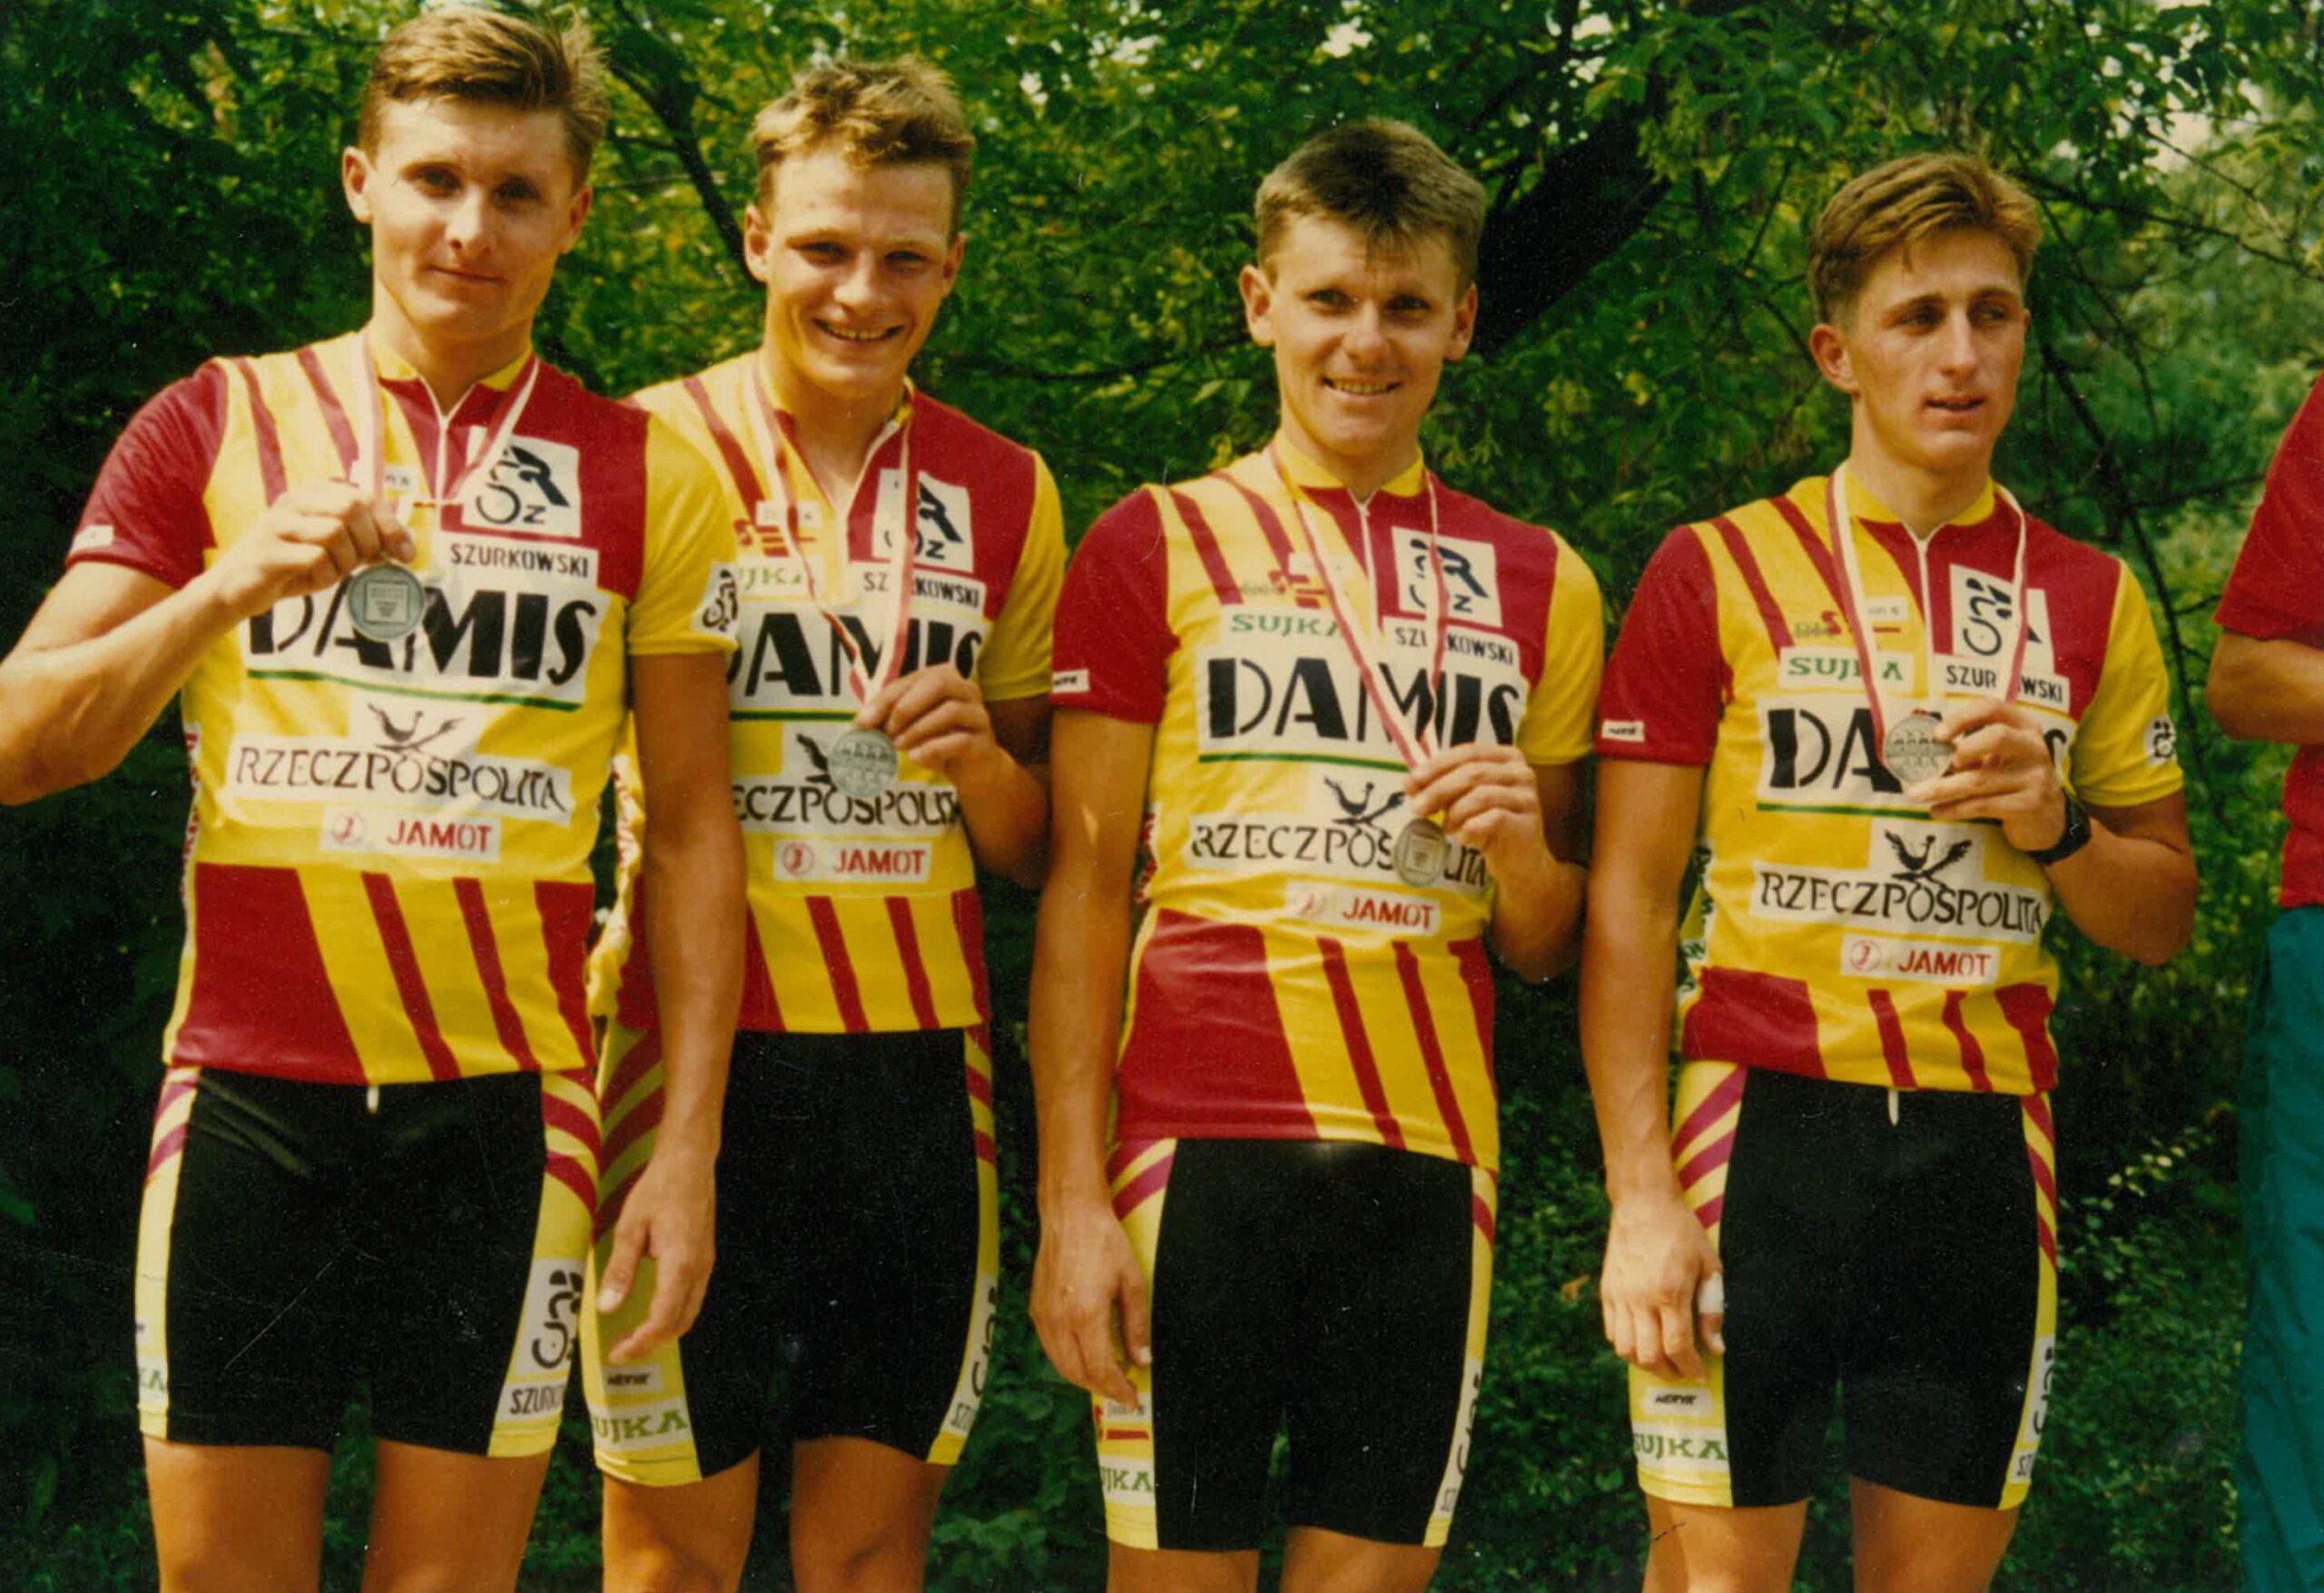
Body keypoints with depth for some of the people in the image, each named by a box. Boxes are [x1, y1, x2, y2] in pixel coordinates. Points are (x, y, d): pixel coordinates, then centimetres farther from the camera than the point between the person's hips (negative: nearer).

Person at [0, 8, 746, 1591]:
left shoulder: (644, 476, 7)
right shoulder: (218, 426, 8)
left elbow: (696, 826, 6)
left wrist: (689, 1148, -1)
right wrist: (230, 588, -14)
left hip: (503, 1106, 0)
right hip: (251, 1091, 0)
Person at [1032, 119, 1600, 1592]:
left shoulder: (1536, 585, 14)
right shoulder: (1159, 546, 6)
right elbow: (1083, 886, 2)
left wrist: (1521, 840, -6)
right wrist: (1073, 1196, -7)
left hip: (1428, 1154, 3)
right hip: (1198, 1137, -2)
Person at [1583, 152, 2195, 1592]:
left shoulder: (2092, 600, 11)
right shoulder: (1719, 572, 2)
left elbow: (2164, 919, 16)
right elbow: (1628, 902, -1)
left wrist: (2053, 825, -7)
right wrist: (1641, 1197, -9)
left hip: (1984, 1146, 3)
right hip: (1762, 1122, -3)